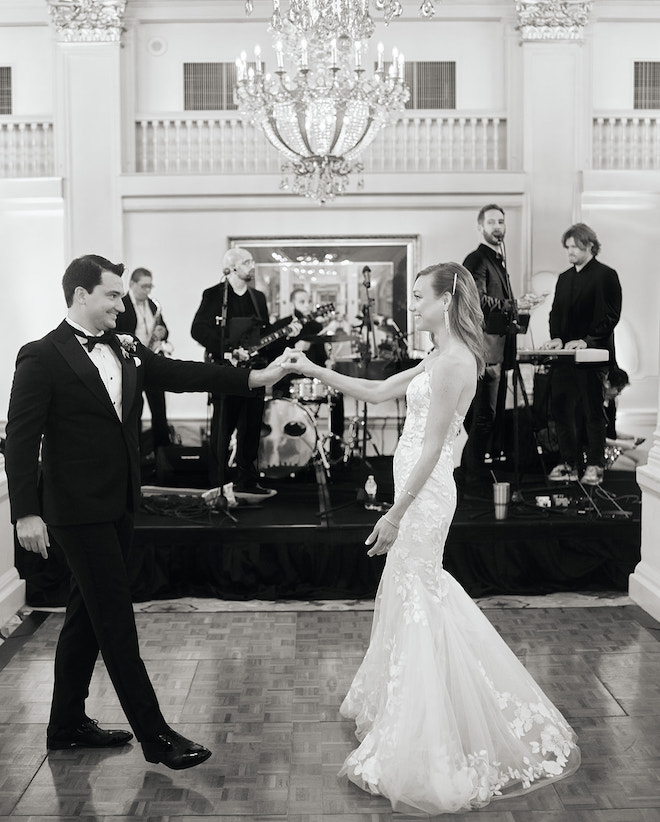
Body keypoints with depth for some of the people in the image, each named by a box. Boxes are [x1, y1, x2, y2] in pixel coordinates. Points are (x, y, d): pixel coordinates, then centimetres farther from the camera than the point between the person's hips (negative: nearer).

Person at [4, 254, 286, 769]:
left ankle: (67, 723, 31)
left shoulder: (126, 349, 8)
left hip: (119, 505, 7)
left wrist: (255, 378, 0)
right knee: (117, 623, -1)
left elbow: (180, 374, 6)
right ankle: (155, 736, 8)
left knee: (89, 616, 17)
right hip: (79, 510, -7)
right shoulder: (42, 357, -11)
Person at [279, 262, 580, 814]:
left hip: (425, 494, -9)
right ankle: (395, 703, 38)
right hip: (420, 490, 9)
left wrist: (395, 512, -18)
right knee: (412, 592, 20)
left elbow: (432, 447, -21)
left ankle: (421, 751, 13)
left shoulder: (453, 363, -19)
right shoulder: (439, 360, 12)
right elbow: (377, 392, 16)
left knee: (415, 604, 0)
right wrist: (314, 370, 10)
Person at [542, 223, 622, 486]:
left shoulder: (606, 275, -2)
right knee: (562, 411, 4)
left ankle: (595, 466, 7)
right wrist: (556, 337, 0)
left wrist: (586, 340, -17)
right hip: (564, 355, 6)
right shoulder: (564, 278, 19)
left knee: (593, 412, -1)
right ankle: (568, 464, 13)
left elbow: (610, 316, -9)